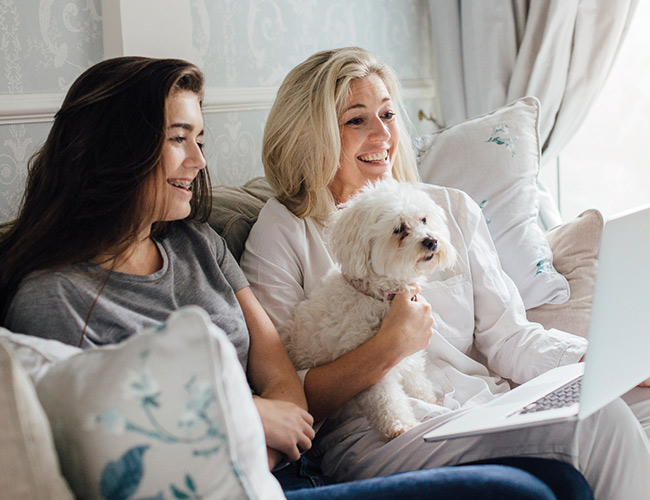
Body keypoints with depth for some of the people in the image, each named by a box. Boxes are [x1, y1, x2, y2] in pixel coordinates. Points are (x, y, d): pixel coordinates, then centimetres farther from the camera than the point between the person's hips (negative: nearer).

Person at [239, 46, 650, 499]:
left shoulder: (452, 209, 16)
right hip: (375, 437, -5)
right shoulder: (284, 232, 2)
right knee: (597, 426, -22)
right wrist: (391, 347, -16)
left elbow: (507, 338, 8)